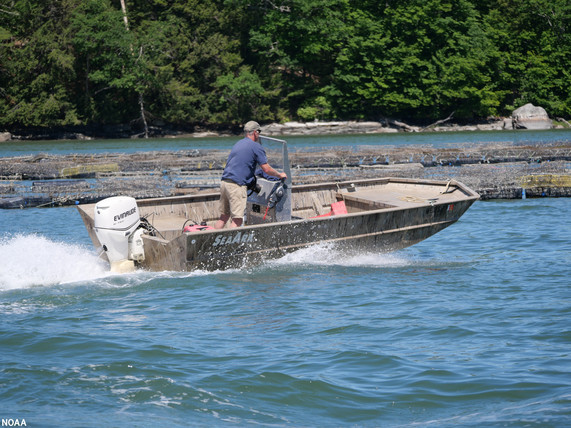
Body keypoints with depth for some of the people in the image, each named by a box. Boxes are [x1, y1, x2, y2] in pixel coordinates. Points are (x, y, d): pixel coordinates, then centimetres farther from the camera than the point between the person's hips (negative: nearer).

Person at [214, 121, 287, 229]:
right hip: (237, 185, -8)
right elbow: (266, 169, -4)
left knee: (224, 217, 15)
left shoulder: (238, 144, 22)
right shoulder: (256, 146, -3)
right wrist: (280, 175, 13)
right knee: (237, 220, -8)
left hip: (224, 182, 8)